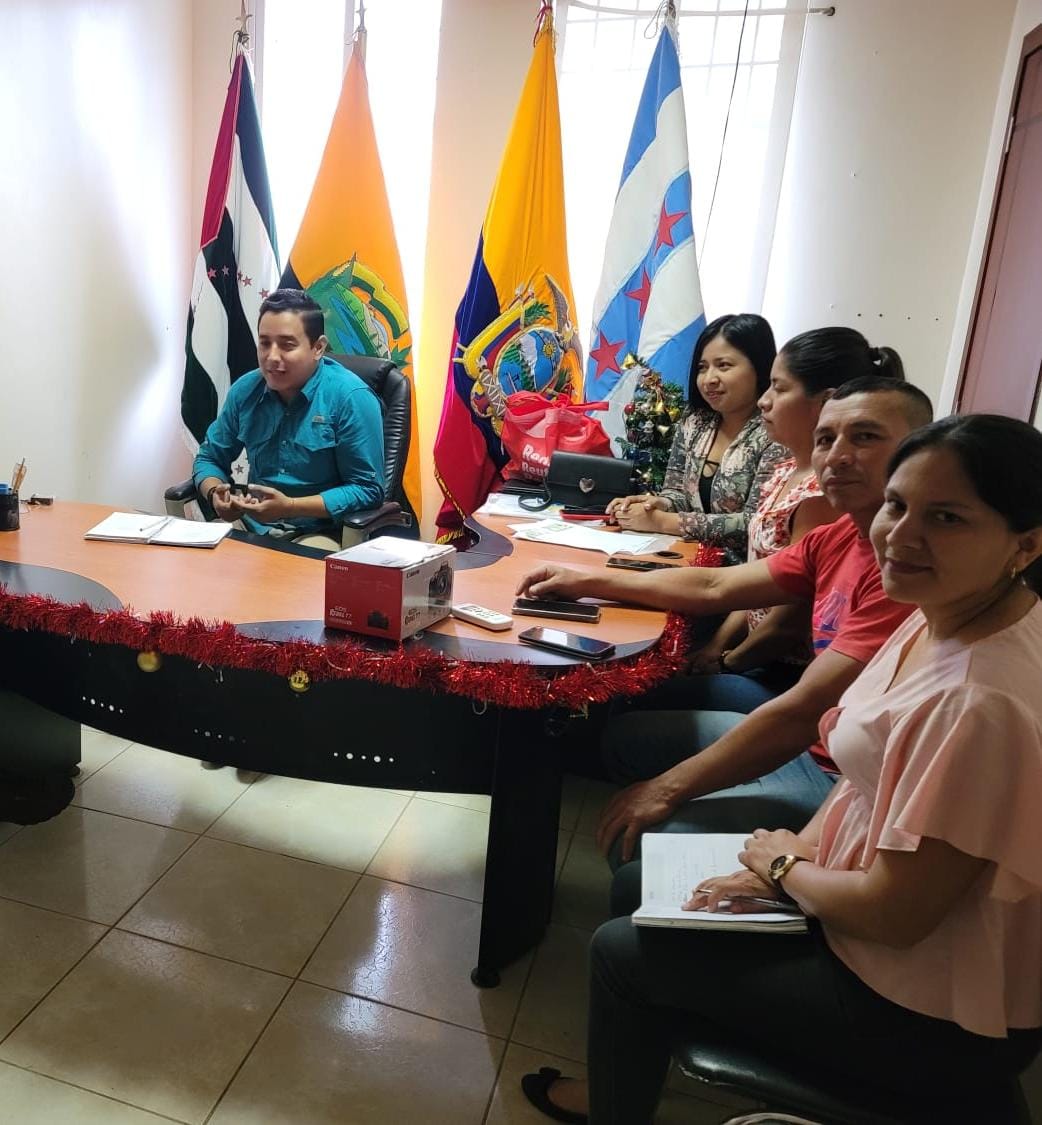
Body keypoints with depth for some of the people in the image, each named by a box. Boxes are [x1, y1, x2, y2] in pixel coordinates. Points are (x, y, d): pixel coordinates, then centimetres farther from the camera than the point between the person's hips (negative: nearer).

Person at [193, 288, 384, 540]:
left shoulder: (351, 398, -13)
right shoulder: (244, 390, 4)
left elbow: (368, 490, -13)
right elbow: (209, 458, 16)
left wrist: (290, 507, -21)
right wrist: (215, 494, -7)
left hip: (321, 535, -4)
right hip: (251, 527, 4)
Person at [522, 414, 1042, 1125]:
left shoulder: (983, 701, -35)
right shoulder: (946, 617, -5)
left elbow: (893, 914, -29)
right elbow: (876, 770, 6)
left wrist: (784, 866, -10)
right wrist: (796, 854, -6)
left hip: (930, 1020, -8)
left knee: (623, 950, 2)